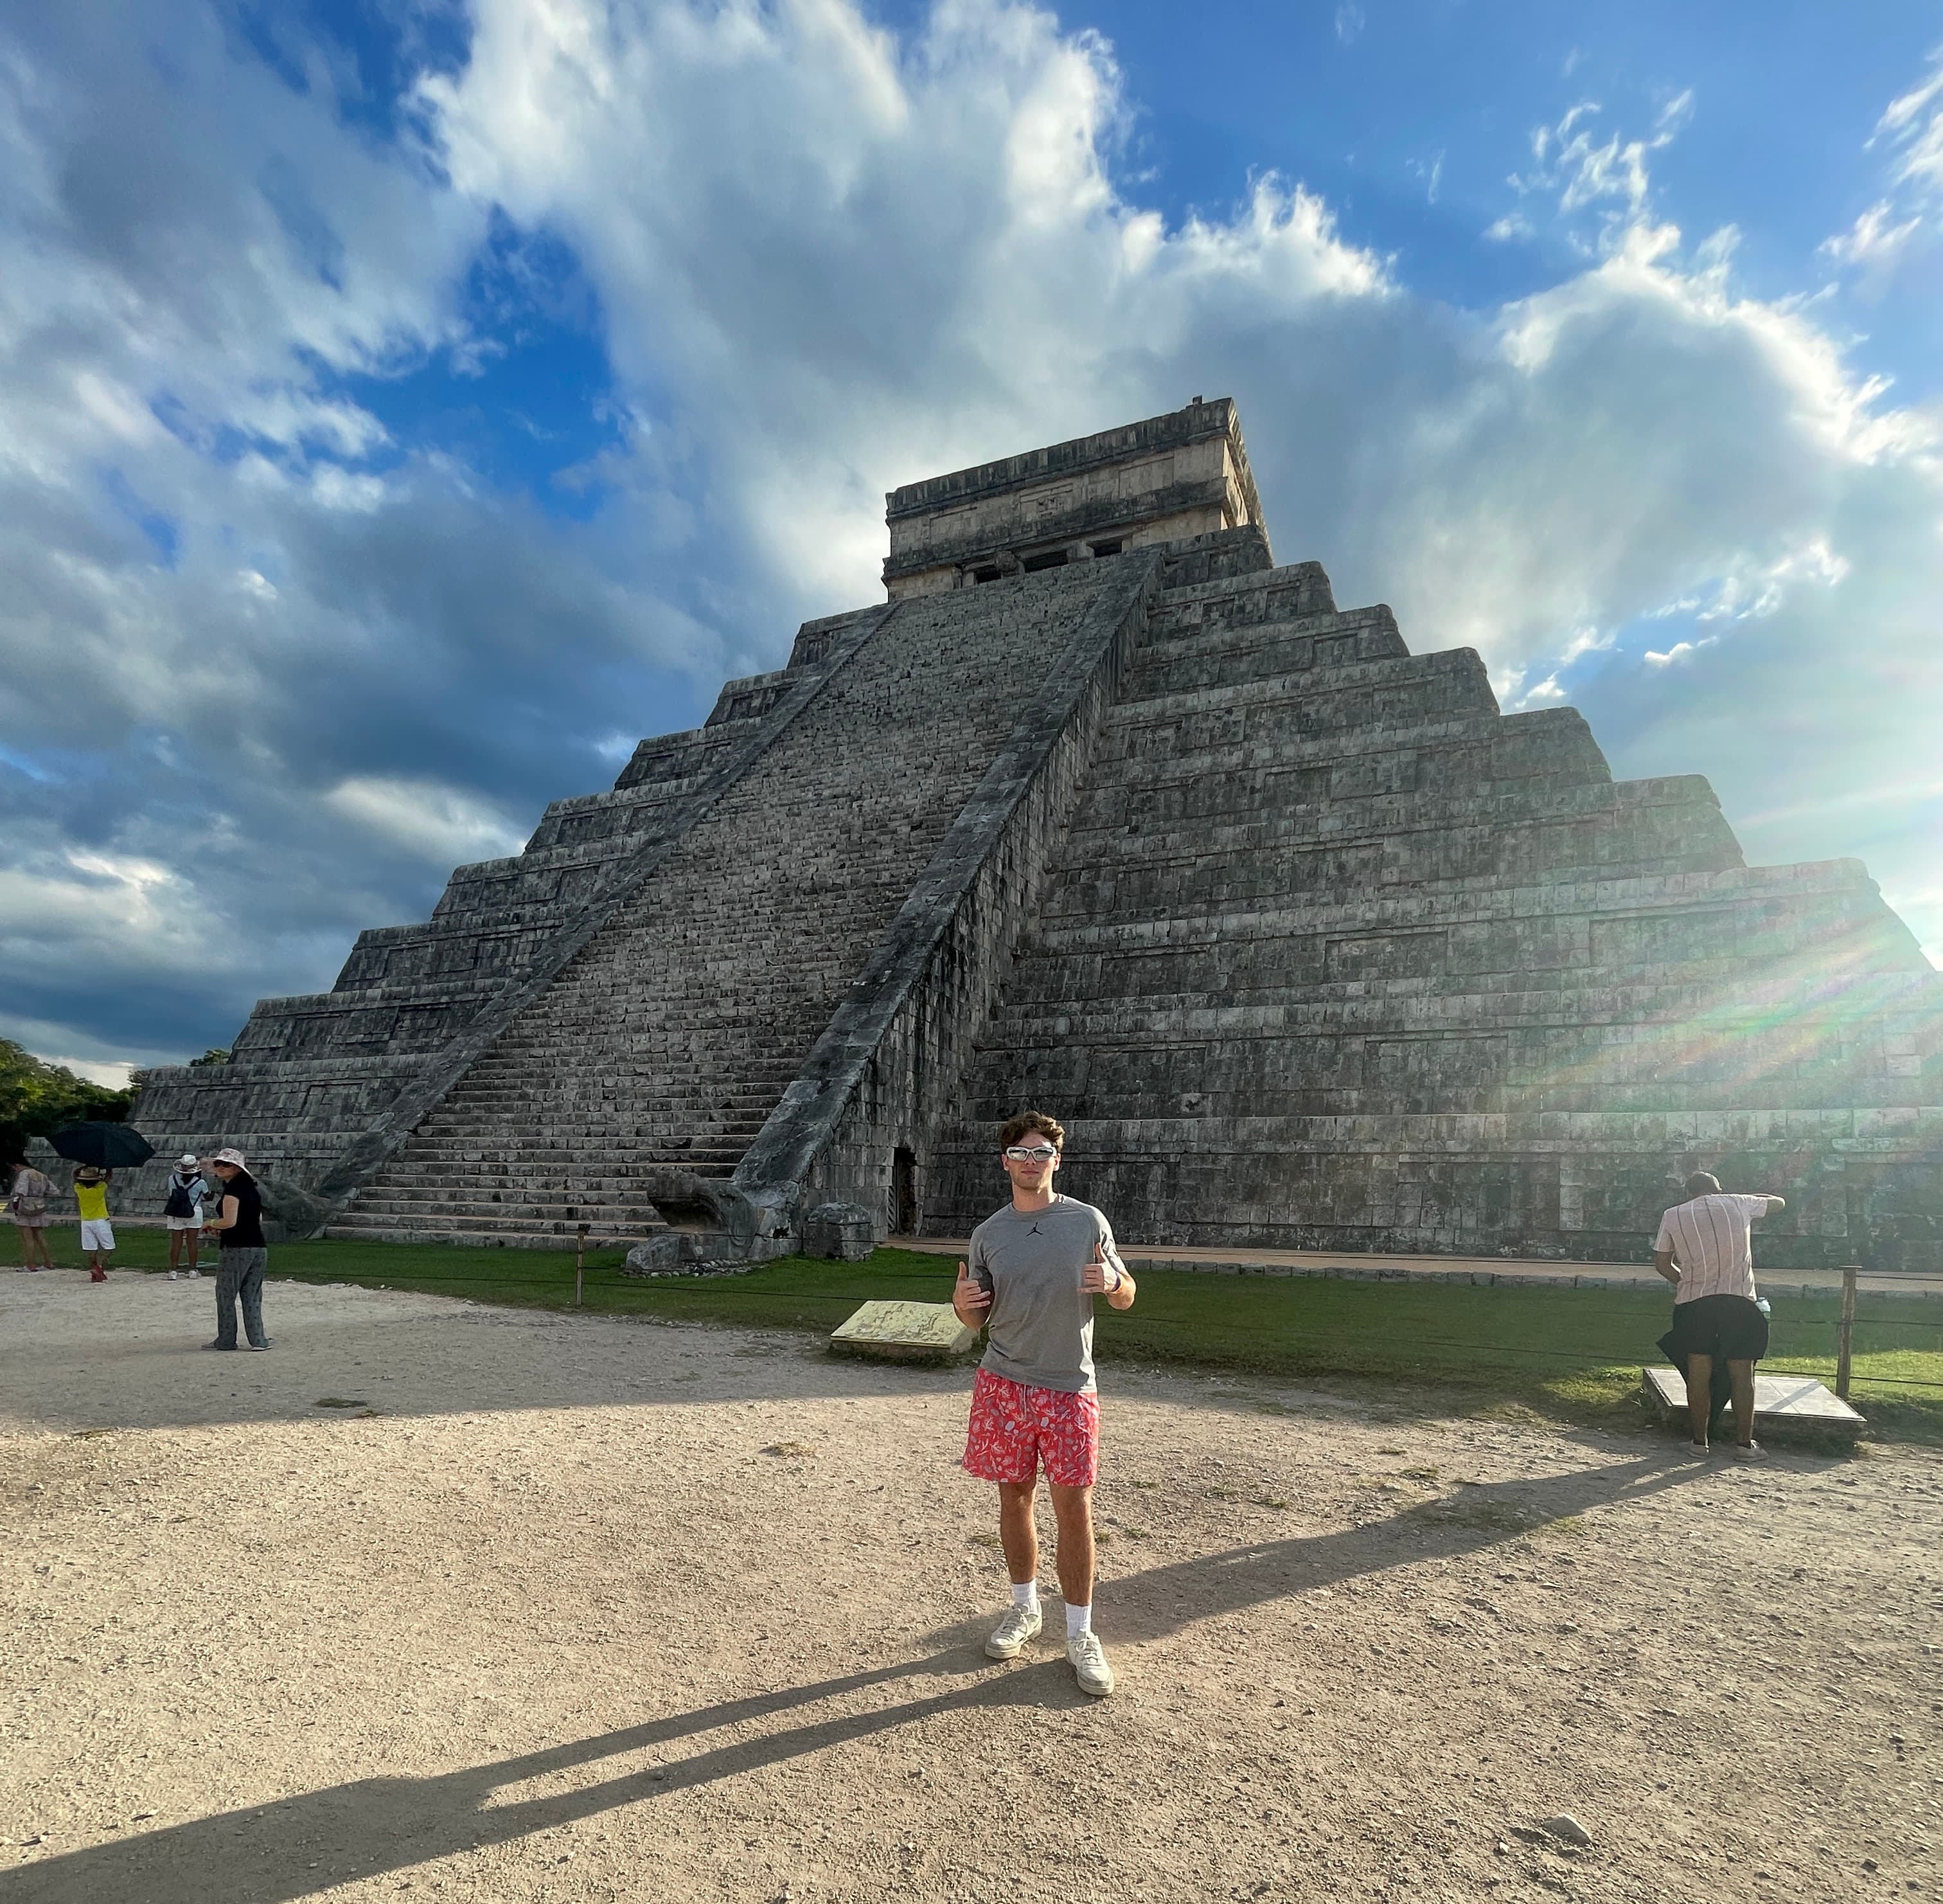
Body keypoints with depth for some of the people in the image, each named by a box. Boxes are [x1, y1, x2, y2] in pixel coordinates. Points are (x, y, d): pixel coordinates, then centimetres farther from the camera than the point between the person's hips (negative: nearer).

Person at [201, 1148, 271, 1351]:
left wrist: (210, 1223, 0)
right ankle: (258, 1340, 8)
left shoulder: (233, 1189, -12)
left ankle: (226, 1340, 14)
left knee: (226, 1296, 6)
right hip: (259, 1248, 8)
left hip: (237, 1249, -8)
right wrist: (222, 1229, 20)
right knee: (252, 1296, 11)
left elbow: (230, 1221, -19)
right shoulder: (252, 1188, 14)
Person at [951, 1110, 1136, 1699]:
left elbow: (1127, 1298, 3)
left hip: (1069, 1387, -2)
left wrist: (1110, 1282, -20)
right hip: (1004, 1384, 2)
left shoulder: (1088, 1222, -3)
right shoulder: (989, 1233, 2)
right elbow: (976, 1319, 9)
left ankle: (1080, 1633, 18)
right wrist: (962, 1304, -15)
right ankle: (1025, 1609, 34)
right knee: (1014, 1497, 13)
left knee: (1074, 1509, 1)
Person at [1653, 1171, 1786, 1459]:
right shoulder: (1737, 1205, 6)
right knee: (1742, 1375, 9)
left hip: (1694, 1304, 0)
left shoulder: (1673, 1216, 6)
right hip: (1739, 1301, 0)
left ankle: (1699, 1441, 13)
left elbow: (1662, 1263, 9)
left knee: (1698, 1374, 7)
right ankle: (1744, 1443, 15)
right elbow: (1778, 1203, 25)